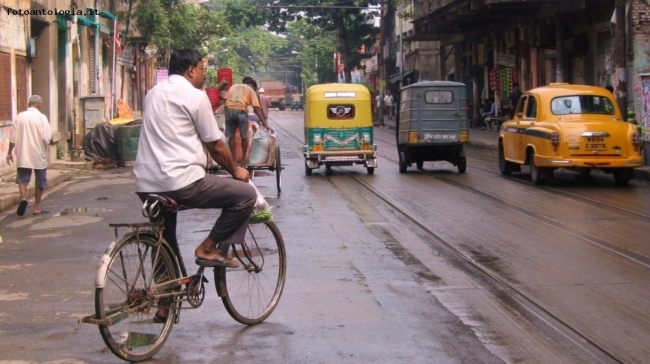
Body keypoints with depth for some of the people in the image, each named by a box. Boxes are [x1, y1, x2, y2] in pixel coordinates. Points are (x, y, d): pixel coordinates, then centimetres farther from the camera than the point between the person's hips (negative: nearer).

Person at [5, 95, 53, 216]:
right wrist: (50, 142, 6)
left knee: (22, 178, 9)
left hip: (23, 155, 2)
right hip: (38, 156, -2)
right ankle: (37, 207, 15)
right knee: (40, 181, 10)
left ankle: (23, 198, -17)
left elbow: (13, 138, 3)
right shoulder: (41, 118, -10)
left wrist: (10, 152, 13)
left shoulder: (19, 117, 1)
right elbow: (47, 138, -16)